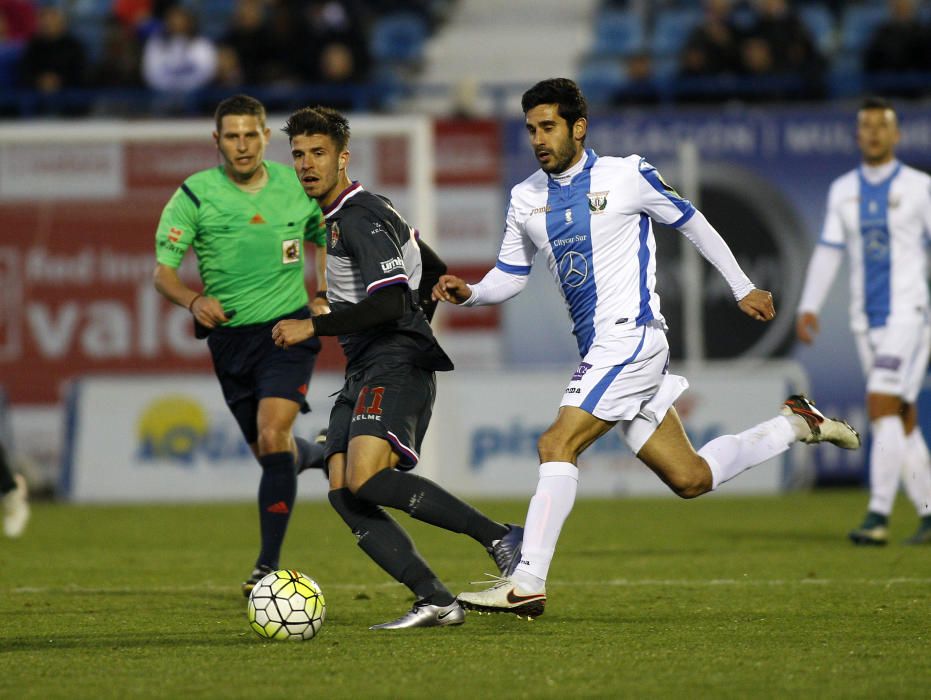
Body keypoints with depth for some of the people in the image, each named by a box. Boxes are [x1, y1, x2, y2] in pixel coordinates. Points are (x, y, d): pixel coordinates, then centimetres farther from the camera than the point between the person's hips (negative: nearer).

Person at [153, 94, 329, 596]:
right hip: (230, 336, 1)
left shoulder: (297, 187, 0)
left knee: (272, 437, -21)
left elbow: (323, 239, 19)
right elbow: (163, 270, -7)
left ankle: (268, 564, -16)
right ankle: (323, 456, 47)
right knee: (270, 453, 10)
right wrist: (194, 301, -27)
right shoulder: (195, 195, -6)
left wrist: (322, 298, 4)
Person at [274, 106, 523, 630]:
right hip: (364, 373, 10)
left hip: (395, 367, -10)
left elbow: (391, 301, -20)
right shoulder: (347, 215, 22)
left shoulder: (360, 217, -9)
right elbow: (436, 275, 31)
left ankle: (500, 538, -20)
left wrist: (312, 327, -18)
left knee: (366, 479, -27)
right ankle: (436, 602, -13)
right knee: (343, 495, -7)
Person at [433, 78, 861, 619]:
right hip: (598, 349, 7)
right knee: (690, 479, 9)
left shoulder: (626, 176, -5)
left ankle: (527, 584, -21)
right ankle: (796, 424, 29)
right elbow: (510, 275, 18)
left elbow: (692, 222, 7)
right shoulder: (526, 199, 11)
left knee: (558, 446, -20)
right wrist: (468, 293, -3)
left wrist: (744, 289, 13)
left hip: (631, 336, -7)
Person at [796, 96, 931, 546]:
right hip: (866, 320, 5)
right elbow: (828, 251, 14)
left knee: (882, 405, -17)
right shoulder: (842, 190, 11)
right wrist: (808, 307, 6)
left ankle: (879, 517, -19)